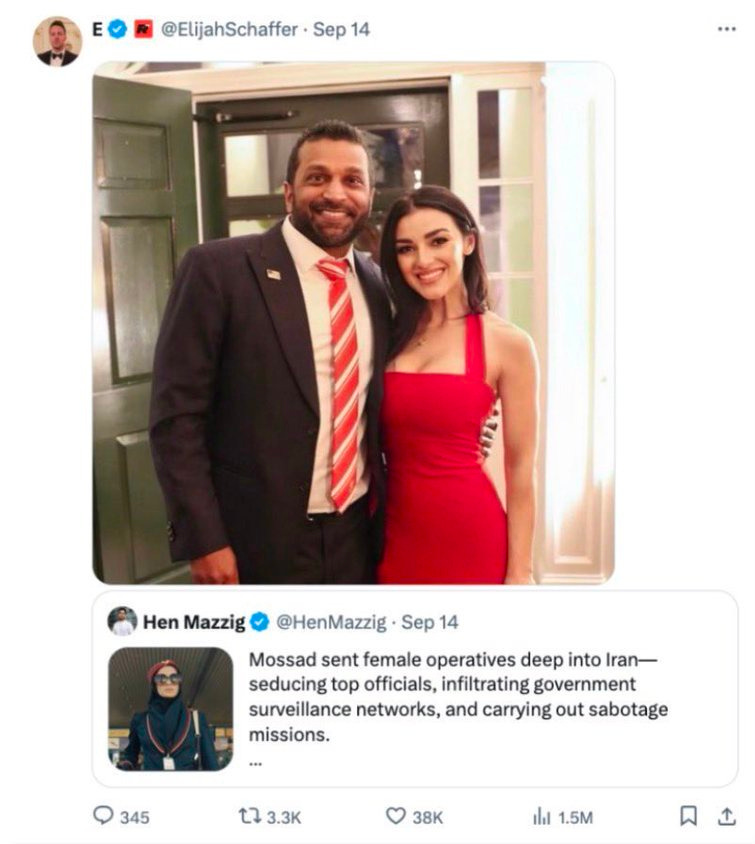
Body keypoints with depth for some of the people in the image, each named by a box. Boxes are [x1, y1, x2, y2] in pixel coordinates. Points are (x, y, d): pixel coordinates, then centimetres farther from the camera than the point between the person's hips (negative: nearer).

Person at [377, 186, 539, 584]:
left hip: (471, 535, -3)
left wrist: (519, 570, -5)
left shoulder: (508, 343, -6)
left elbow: (520, 468, -5)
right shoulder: (388, 334, 4)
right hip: (395, 533, 4)